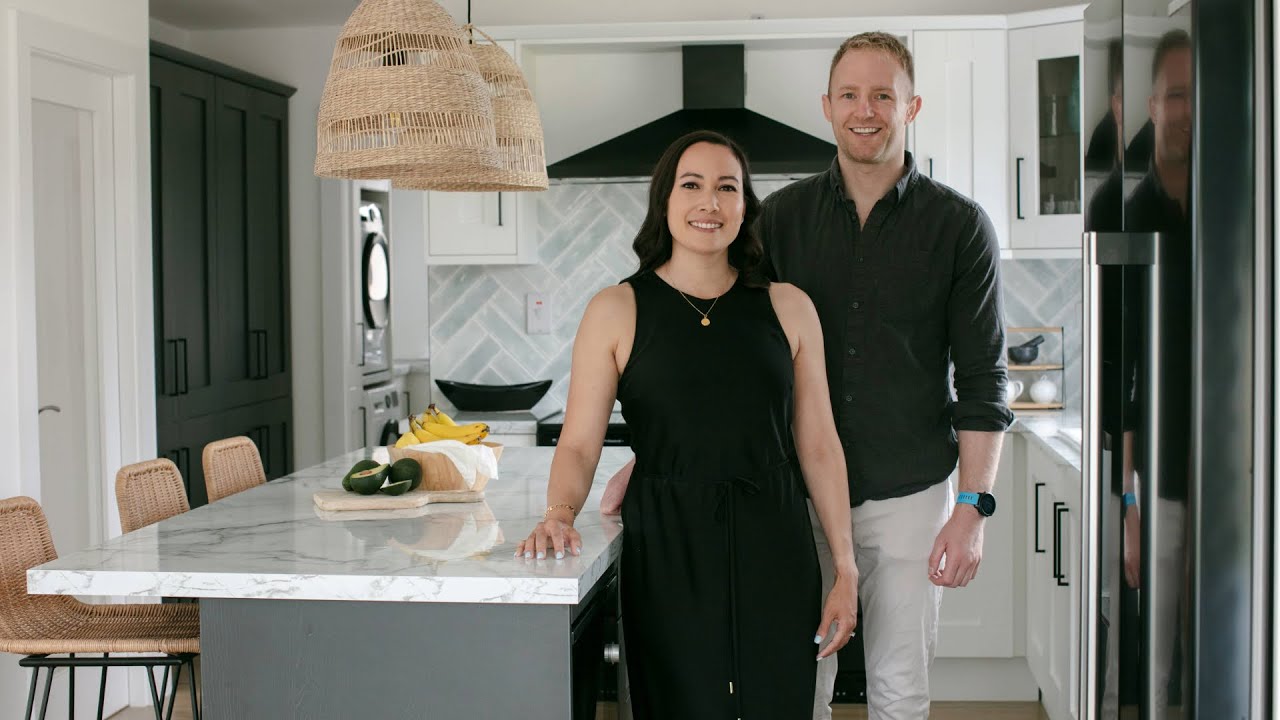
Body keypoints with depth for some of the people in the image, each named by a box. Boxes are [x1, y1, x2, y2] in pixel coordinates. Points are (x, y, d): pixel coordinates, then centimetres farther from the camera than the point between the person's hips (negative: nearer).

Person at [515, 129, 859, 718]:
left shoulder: (788, 309, 6)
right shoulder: (617, 311, 1)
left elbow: (818, 446, 7)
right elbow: (579, 444, -2)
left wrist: (845, 570, 5)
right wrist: (559, 514, -21)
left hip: (774, 559, 2)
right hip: (666, 558, -2)